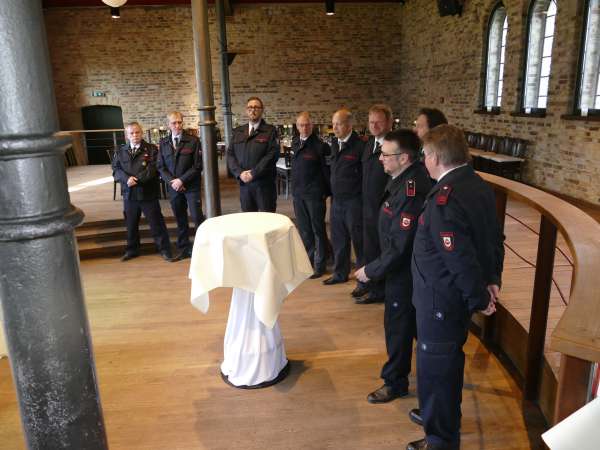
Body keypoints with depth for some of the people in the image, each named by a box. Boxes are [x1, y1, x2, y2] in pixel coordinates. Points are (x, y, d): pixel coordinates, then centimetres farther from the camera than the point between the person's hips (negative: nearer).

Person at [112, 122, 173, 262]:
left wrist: (136, 179, -19)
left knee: (156, 223, 2)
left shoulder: (151, 149, -2)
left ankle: (164, 249, 13)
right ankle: (132, 249, 31)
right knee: (131, 224, 15)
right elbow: (116, 170, 1)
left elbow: (152, 169, -13)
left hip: (148, 193, -3)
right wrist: (127, 178, -18)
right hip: (129, 194, 4)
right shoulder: (120, 152, 9)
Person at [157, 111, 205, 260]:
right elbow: (161, 166, 7)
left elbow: (197, 166, -7)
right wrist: (171, 181, -9)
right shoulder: (163, 143, 8)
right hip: (173, 187, 4)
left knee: (197, 217, -7)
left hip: (191, 186, -3)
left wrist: (182, 180, -13)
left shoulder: (193, 141, -3)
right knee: (180, 220, 11)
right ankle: (184, 250, 21)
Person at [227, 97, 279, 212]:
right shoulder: (238, 132, 13)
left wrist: (253, 173, -16)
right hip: (244, 183, 4)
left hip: (264, 183, -4)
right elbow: (230, 154, 8)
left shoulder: (270, 131, -1)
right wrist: (239, 173, -9)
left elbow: (272, 155, -12)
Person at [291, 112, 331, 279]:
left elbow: (327, 169, -7)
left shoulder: (319, 145, -10)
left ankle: (319, 265, 14)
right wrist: (295, 188, 11)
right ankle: (307, 259, 28)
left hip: (314, 194, -6)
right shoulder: (295, 142, 8)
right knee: (303, 229, 14)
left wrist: (327, 191, -8)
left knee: (318, 230, 4)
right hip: (298, 193, 6)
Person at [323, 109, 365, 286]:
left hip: (353, 201, -7)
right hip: (336, 200, 7)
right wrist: (331, 192, 14)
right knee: (338, 239, 15)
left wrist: (363, 196, -8)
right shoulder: (334, 143, 9)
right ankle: (340, 273, 29)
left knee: (358, 240, 3)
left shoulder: (360, 146, -13)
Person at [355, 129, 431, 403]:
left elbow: (399, 247, -28)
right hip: (408, 266, 9)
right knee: (416, 322, 25)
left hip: (403, 271, -9)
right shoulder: (411, 175, -2)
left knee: (398, 326, 8)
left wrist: (371, 271, -17)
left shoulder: (410, 192, -31)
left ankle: (395, 383, 28)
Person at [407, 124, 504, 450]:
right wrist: (492, 280, 12)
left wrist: (479, 299, -14)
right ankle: (439, 415, 47)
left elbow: (461, 259, -27)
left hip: (440, 301, -9)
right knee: (449, 360, 25)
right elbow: (495, 239, 11)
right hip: (460, 297, 10)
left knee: (436, 366, 8)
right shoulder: (480, 187, 3)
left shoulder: (444, 200, -27)